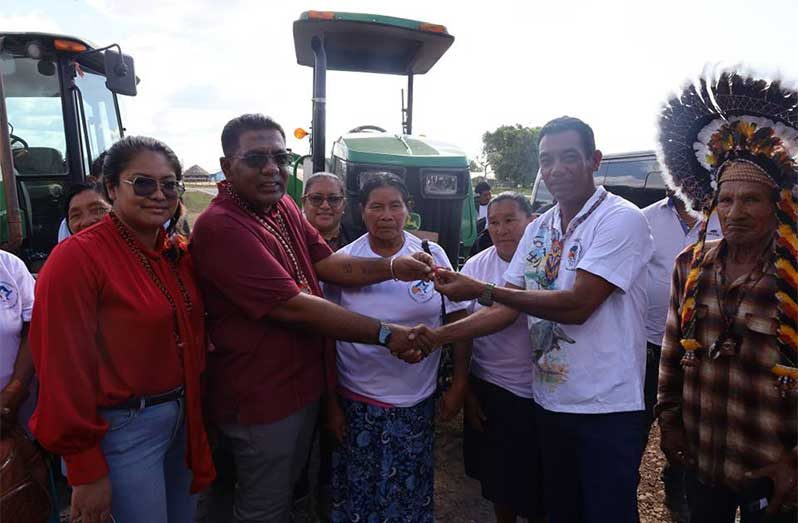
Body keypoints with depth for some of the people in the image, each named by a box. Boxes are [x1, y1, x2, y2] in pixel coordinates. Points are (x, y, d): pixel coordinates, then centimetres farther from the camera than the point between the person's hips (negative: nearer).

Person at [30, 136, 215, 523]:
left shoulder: (178, 254, 3)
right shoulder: (77, 258, -18)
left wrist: (192, 411, 7)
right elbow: (63, 371, -17)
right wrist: (86, 470, -13)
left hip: (182, 415, 7)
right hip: (123, 428, -7)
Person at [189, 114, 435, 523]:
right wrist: (386, 334, -24)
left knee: (288, 489, 28)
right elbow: (294, 306, -29)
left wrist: (393, 268, -17)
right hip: (262, 396, -8)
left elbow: (325, 264, -1)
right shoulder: (220, 227, -26)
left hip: (303, 382, 8)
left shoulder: (284, 206, 2)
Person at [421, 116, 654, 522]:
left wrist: (482, 290, -25)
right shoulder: (538, 229, 7)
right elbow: (508, 309, 4)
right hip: (550, 401, 7)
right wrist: (439, 335, -9)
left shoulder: (622, 220, -14)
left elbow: (578, 305, -24)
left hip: (607, 407, -6)